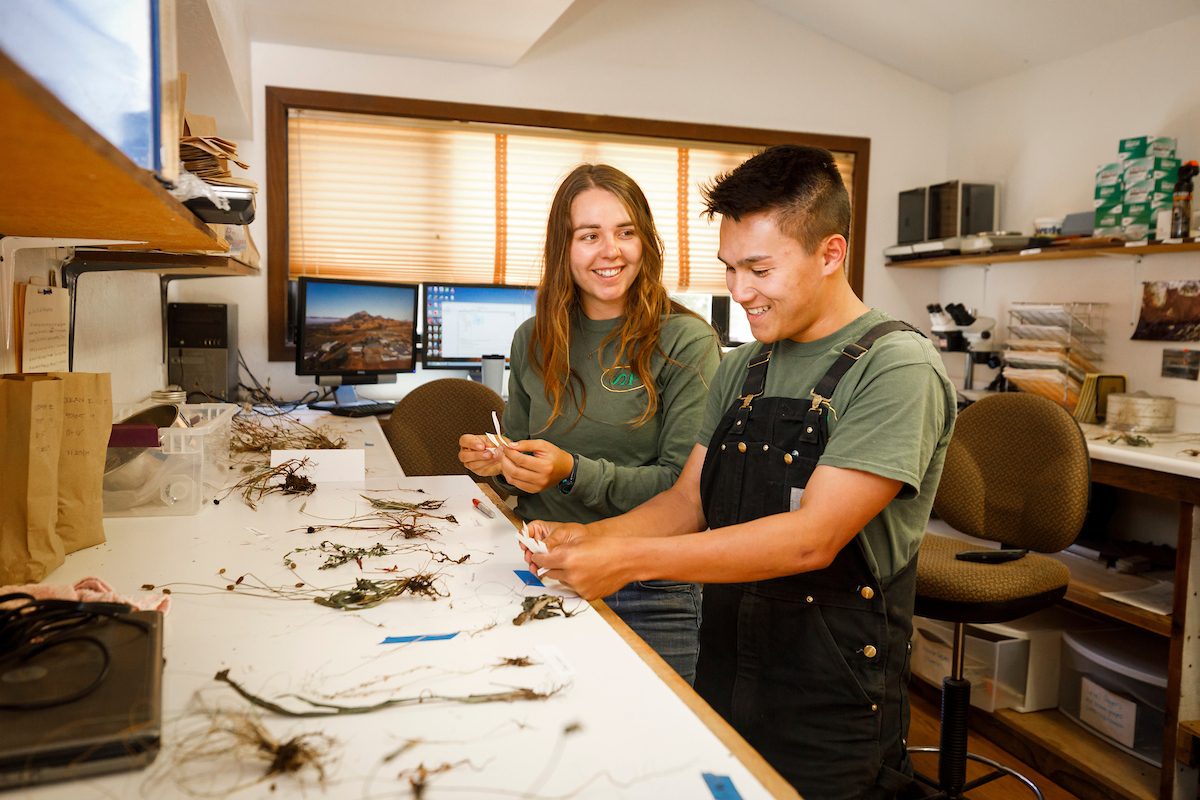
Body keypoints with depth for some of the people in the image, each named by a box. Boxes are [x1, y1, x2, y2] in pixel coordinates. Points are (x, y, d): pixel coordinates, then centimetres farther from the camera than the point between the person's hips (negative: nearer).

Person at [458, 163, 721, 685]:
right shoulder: (533, 341, 5)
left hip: (649, 596, -3)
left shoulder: (687, 343, -10)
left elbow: (685, 485, -14)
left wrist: (574, 473, -24)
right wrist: (495, 462, -7)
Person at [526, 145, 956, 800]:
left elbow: (813, 538, -25)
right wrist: (594, 537, -12)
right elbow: (689, 501, 7)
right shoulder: (740, 370, 7)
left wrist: (631, 559, -28)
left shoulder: (898, 369, -17)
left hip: (830, 715, -6)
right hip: (721, 685, 6)